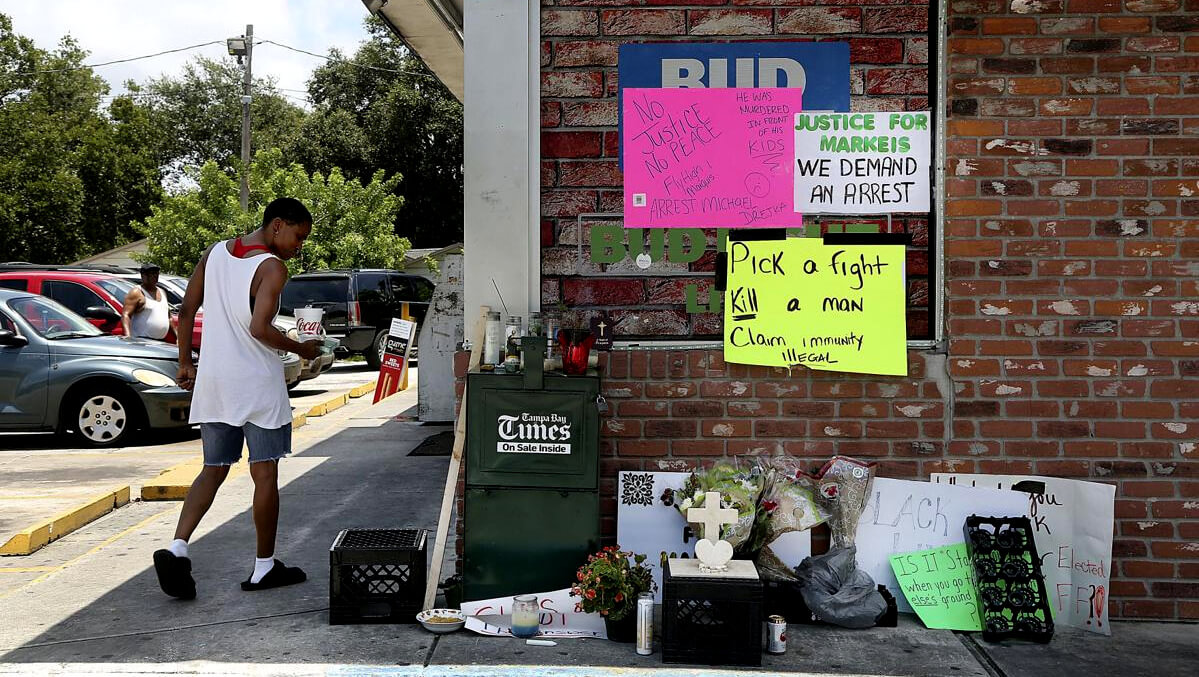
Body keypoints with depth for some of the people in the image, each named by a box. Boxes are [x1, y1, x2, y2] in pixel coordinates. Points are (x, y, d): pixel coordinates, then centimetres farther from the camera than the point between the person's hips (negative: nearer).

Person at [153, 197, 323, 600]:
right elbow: (259, 329, -22)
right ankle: (264, 567, 12)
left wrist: (185, 362, 19)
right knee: (265, 475, 4)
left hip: (212, 382, 6)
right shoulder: (272, 267, -12)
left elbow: (186, 312, 12)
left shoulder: (215, 253, 10)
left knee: (213, 470, 14)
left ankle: (176, 548, -4)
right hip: (257, 384, -6)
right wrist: (300, 349, -7)